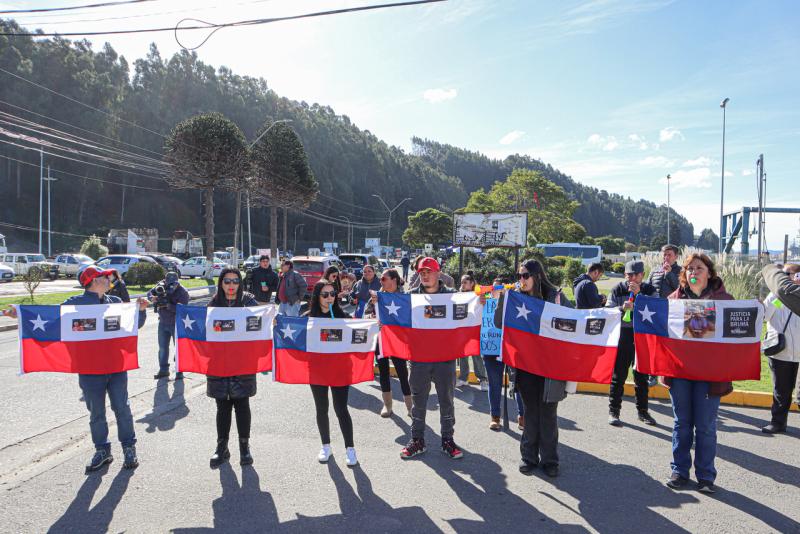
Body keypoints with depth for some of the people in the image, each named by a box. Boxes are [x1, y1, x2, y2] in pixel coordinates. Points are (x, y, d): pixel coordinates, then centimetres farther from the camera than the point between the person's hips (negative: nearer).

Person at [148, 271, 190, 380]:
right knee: (162, 347, 13)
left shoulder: (182, 292, -18)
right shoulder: (161, 286, -4)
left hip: (177, 324, -5)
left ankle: (179, 372, 11)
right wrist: (153, 297, -18)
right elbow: (149, 293, 5)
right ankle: (163, 370, 26)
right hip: (163, 323, 5)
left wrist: (168, 305, -30)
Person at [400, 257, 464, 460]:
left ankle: (447, 440, 26)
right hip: (418, 356, 1)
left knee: (447, 399, 10)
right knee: (418, 400, 11)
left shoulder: (451, 295, 2)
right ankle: (417, 440, 25)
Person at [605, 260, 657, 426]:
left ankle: (642, 410, 27)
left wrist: (639, 294, -20)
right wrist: (622, 308, -22)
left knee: (642, 375, 12)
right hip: (622, 337, -2)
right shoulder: (617, 289, 1)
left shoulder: (649, 290, 4)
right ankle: (613, 411, 11)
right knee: (618, 375, 1)